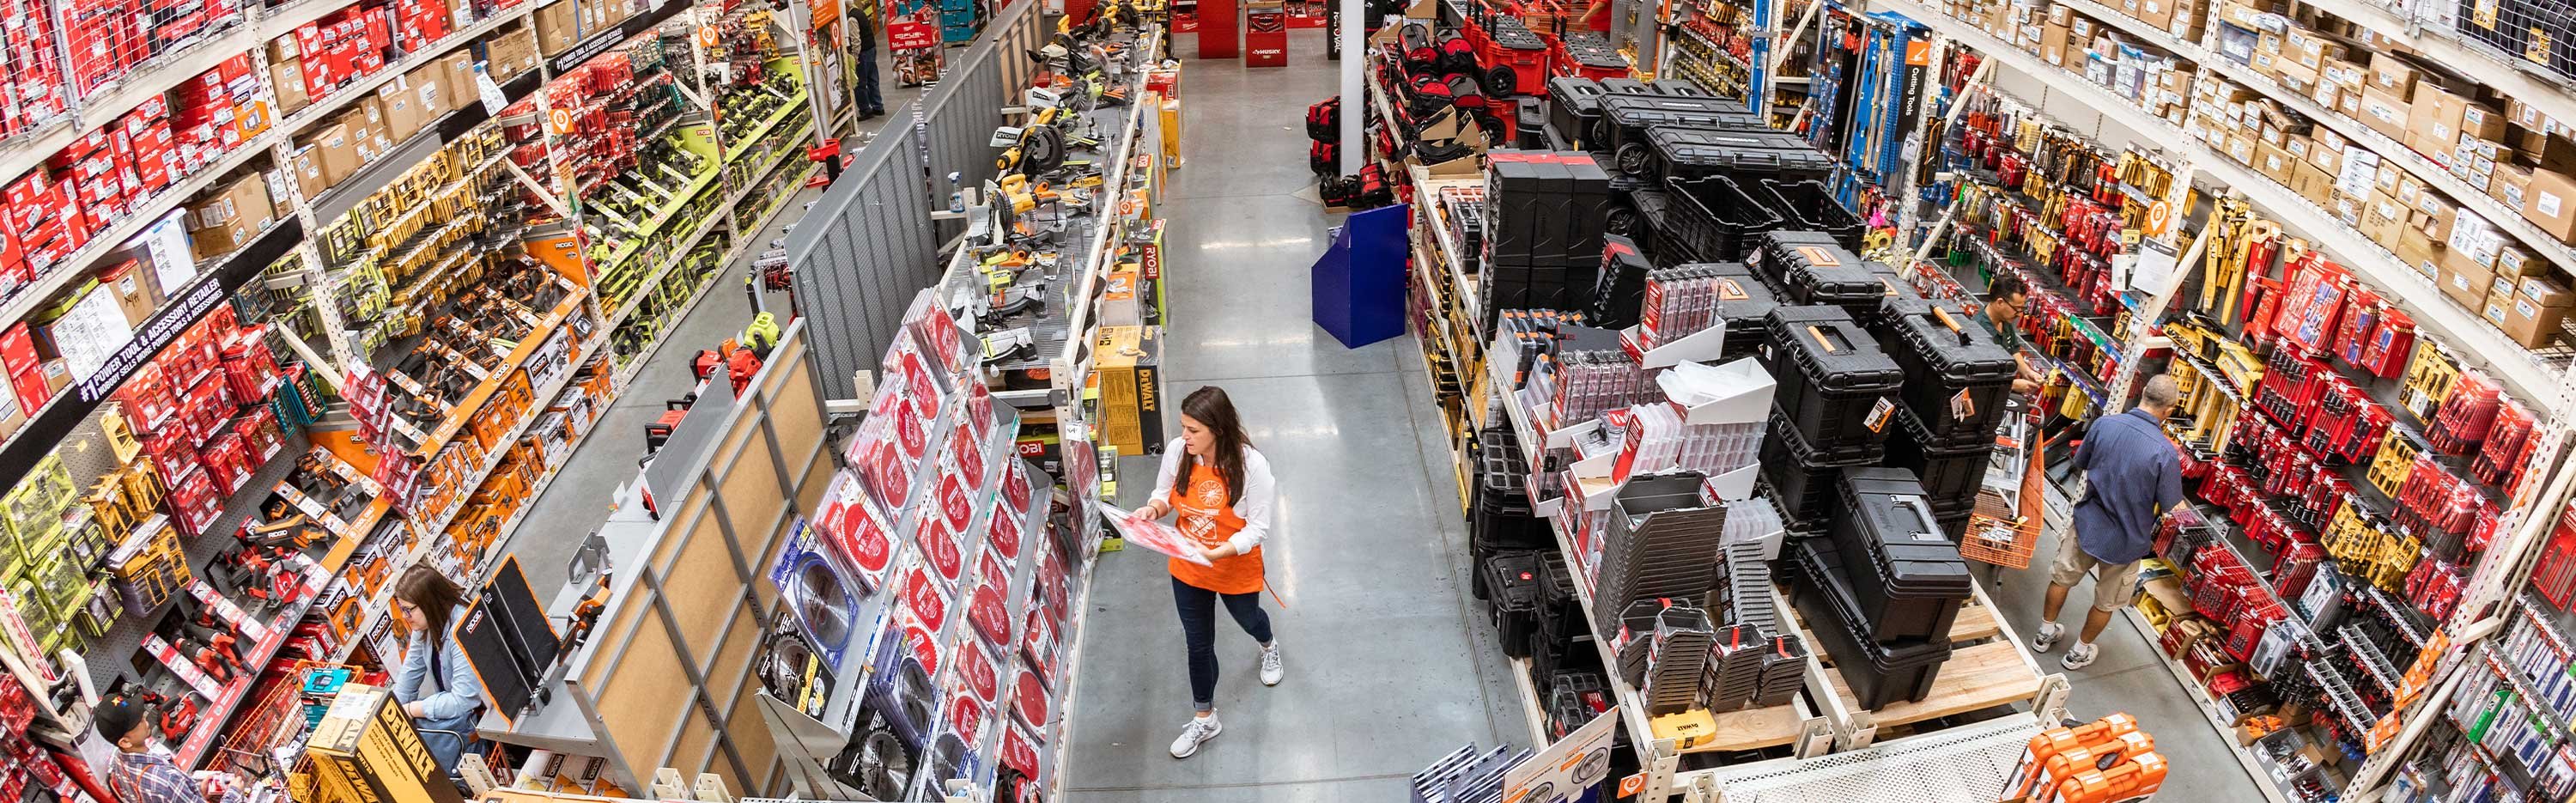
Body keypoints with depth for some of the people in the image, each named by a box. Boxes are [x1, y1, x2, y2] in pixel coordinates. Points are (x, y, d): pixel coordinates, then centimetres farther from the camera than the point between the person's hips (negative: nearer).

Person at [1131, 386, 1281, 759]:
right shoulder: (1176, 452, -19)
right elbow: (1164, 493, 0)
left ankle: (1268, 647, 68)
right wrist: (1152, 509, -23)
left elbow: (1258, 528, -24)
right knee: (1198, 645, 16)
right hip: (1187, 571, 3)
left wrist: (1216, 553, -37)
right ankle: (1205, 719, 39)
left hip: (1236, 569, -2)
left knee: (1247, 619, 30)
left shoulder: (1251, 464, -31)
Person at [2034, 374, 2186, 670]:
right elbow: (2170, 509, -17)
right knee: (2106, 602, 21)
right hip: (2126, 539, -3)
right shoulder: (2165, 452, -27)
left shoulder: (2104, 424, -17)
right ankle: (2080, 651, 37)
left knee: (2062, 578, 25)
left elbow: (2080, 464, 1)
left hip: (2087, 523, 3)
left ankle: (2045, 633, 42)